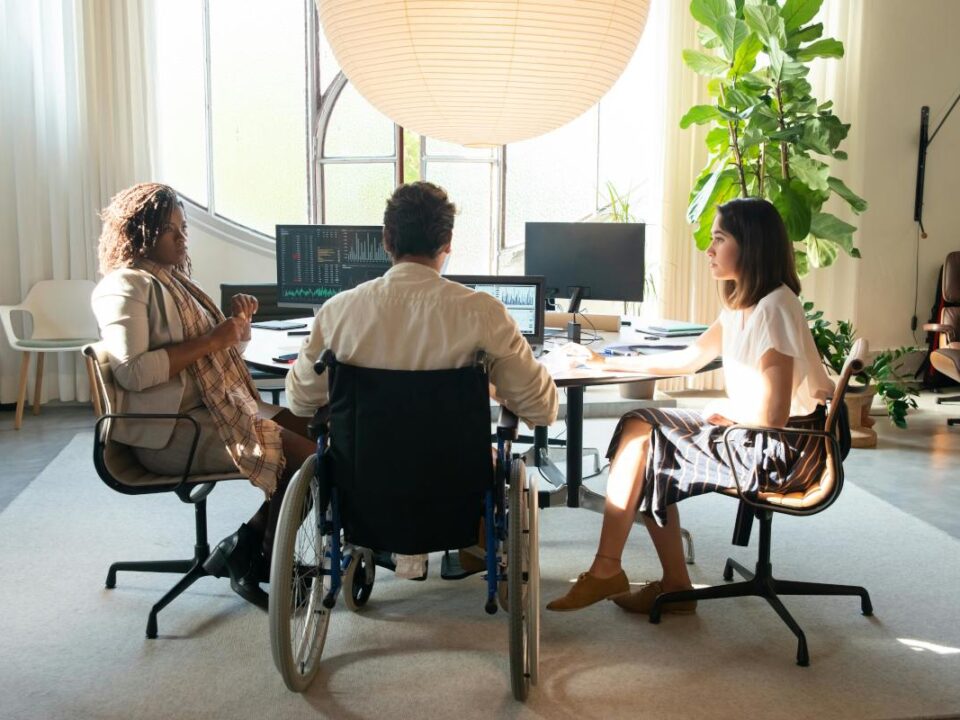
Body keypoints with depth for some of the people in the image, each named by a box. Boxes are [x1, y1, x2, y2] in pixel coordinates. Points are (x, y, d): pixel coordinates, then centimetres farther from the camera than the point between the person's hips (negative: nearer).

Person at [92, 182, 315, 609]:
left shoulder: (171, 278, 18)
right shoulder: (125, 286, -11)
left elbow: (214, 348, 25)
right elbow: (132, 372, -23)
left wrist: (237, 321, 3)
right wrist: (210, 341, -21)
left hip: (215, 407, 10)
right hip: (170, 430, -10)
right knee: (303, 455, -18)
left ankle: (247, 549, 3)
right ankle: (252, 558, 0)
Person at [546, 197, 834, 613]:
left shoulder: (773, 309, -20)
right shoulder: (742, 306, 10)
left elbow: (770, 416, -25)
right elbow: (688, 359, 18)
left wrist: (722, 412, -5)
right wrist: (607, 363, 17)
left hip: (782, 451, -9)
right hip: (755, 436, 9)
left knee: (640, 436, -11)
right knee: (642, 428, 4)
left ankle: (605, 571, 3)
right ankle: (674, 585, 7)